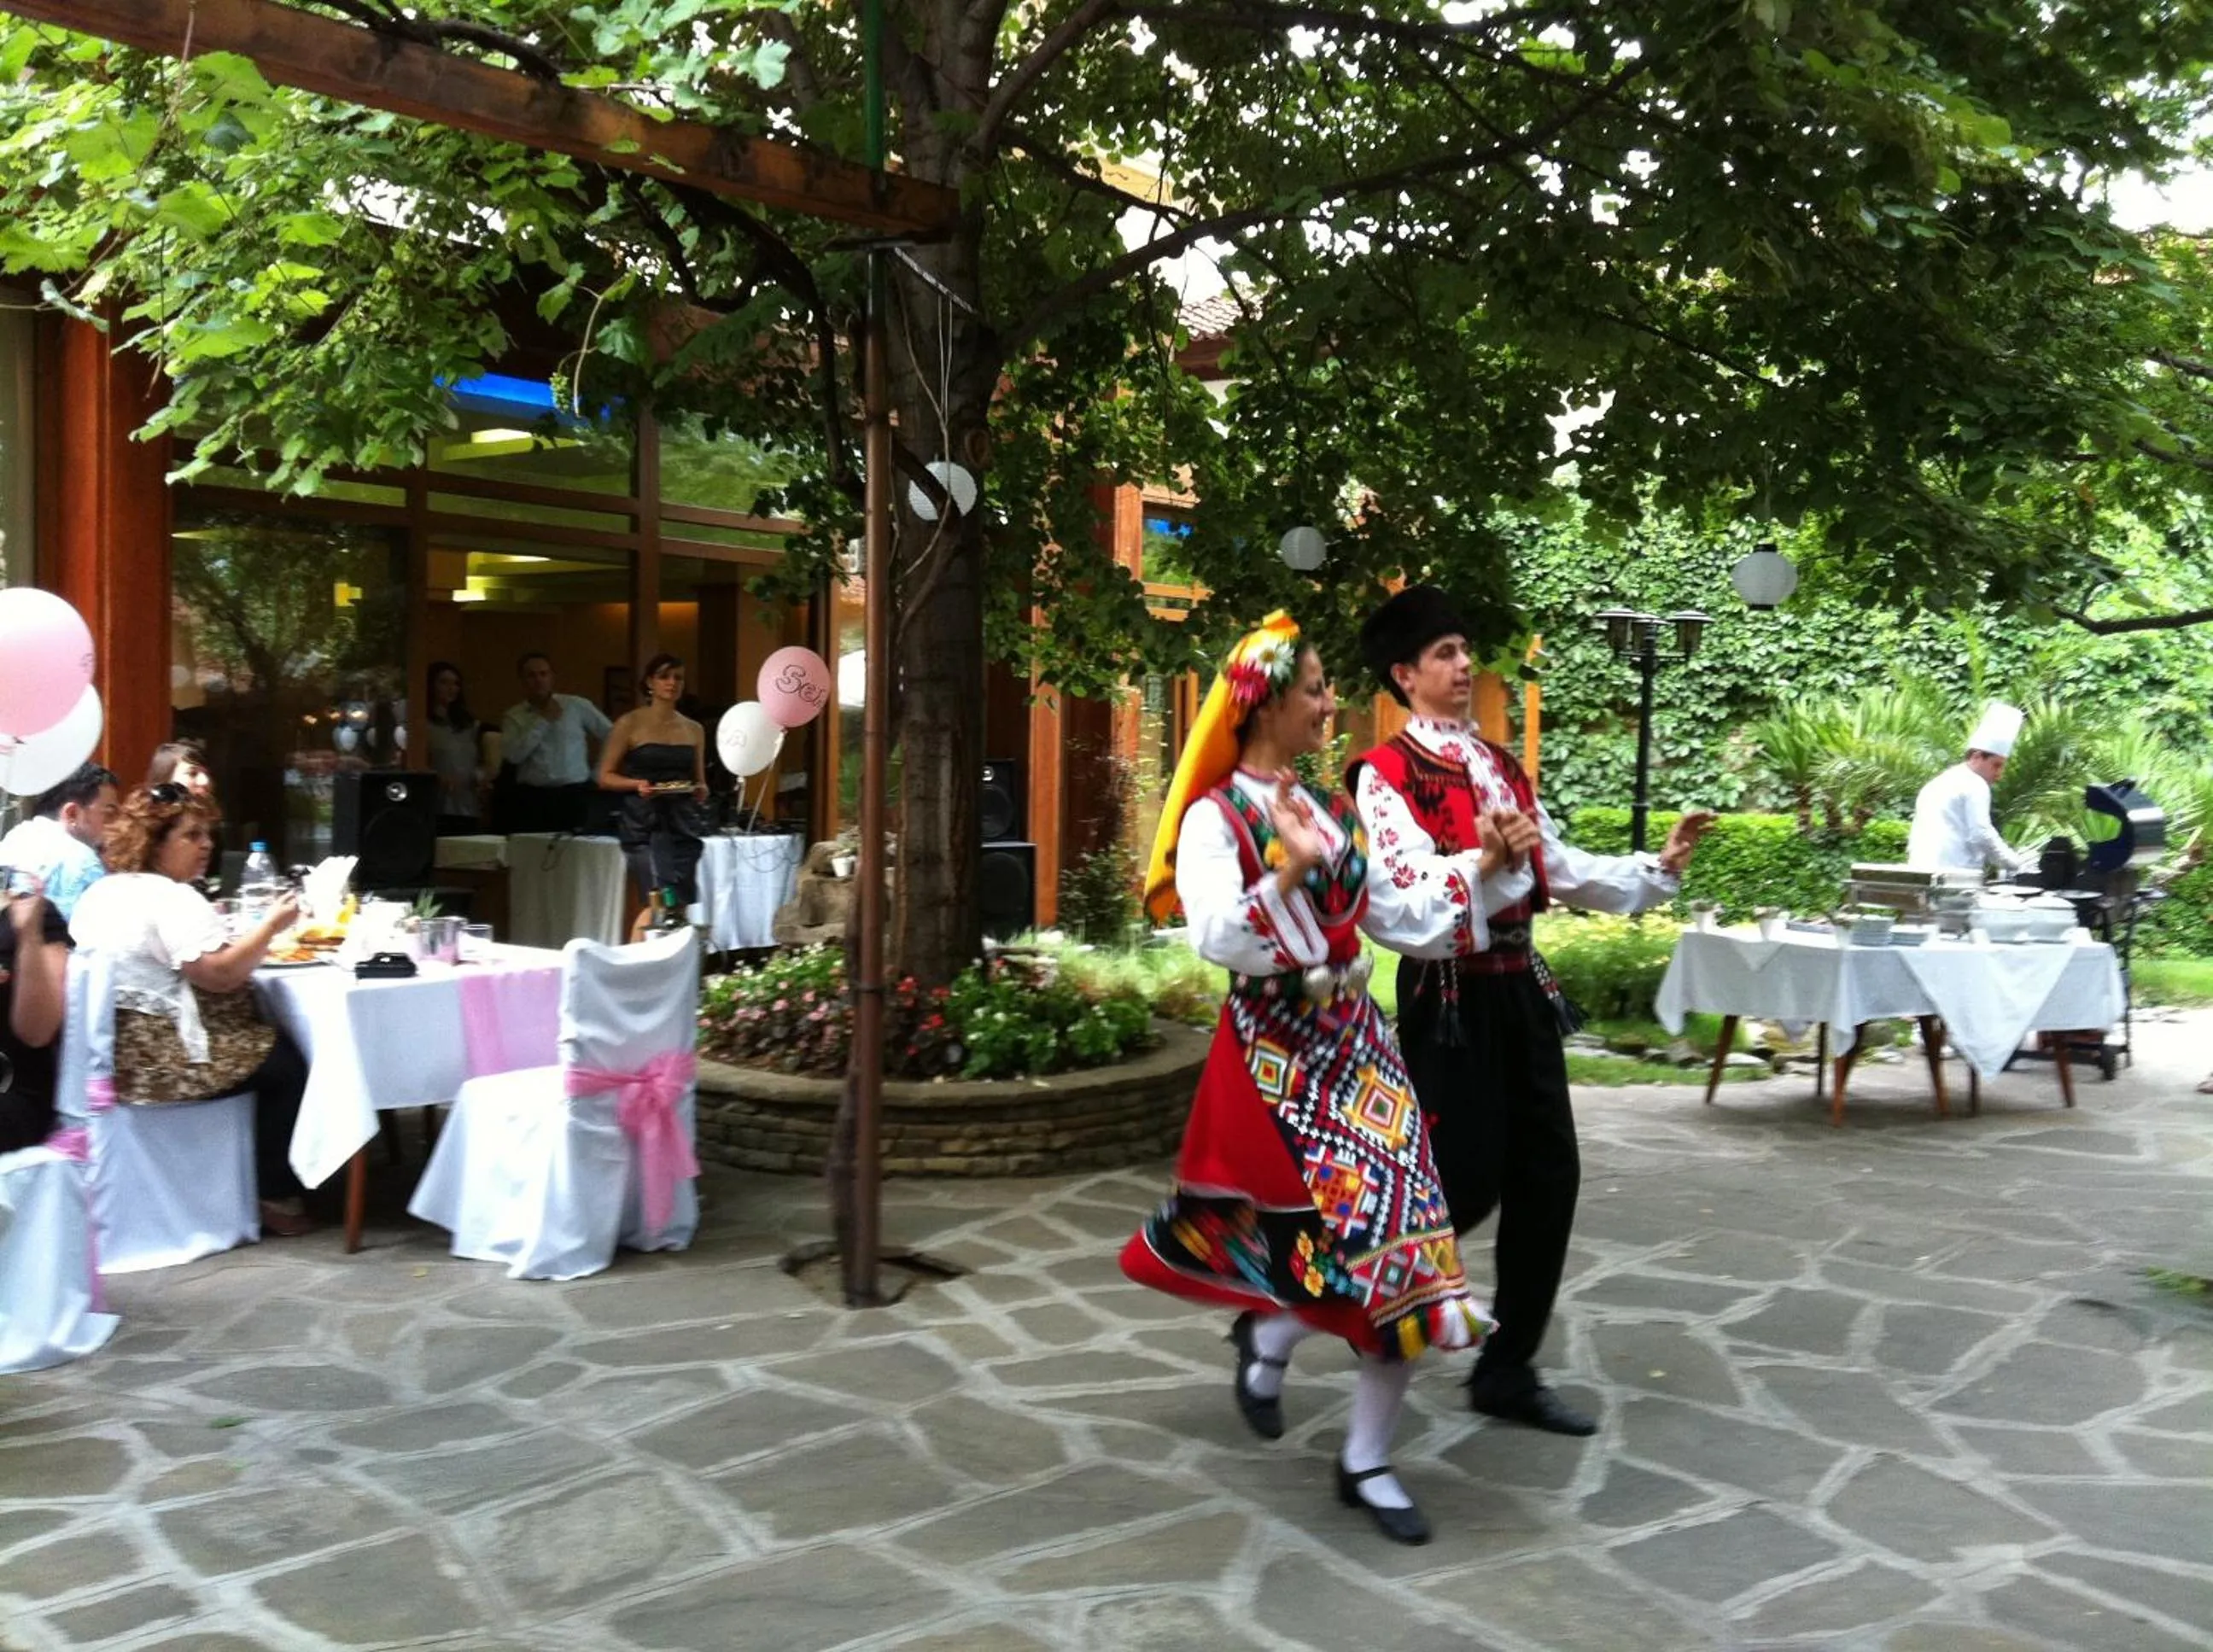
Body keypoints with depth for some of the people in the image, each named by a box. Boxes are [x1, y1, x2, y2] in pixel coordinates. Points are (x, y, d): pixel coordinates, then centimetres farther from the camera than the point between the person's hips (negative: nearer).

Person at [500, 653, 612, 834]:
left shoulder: (578, 706, 5)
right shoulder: (513, 716, 7)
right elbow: (513, 755, -9)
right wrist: (542, 721, -6)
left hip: (575, 795, -1)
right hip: (533, 798, 1)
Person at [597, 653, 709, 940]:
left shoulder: (694, 730, 14)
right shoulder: (630, 724, 1)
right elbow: (605, 777, 1)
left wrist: (701, 791, -1)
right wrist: (638, 784, -17)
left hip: (683, 822, 5)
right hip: (645, 822, -5)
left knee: (681, 907, 3)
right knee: (661, 903, -18)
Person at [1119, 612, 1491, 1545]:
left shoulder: (1327, 809, 12)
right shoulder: (1215, 818, -9)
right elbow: (1217, 940, -22)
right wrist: (1287, 874, -34)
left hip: (1354, 1039, 7)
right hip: (1274, 1053, -6)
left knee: (1401, 1241, 1)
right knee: (1355, 1234, -9)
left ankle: (1368, 1464, 15)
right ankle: (1269, 1341, 26)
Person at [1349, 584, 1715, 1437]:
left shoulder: (1499, 764, 14)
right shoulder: (1384, 774, -11)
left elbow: (1562, 869, 15)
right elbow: (1401, 906, -23)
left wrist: (1661, 865, 6)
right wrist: (1485, 863, -37)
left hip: (1519, 985, 8)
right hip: (1451, 995, -8)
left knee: (1547, 1175, 9)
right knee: (1465, 1183, -5)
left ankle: (1508, 1368, 21)